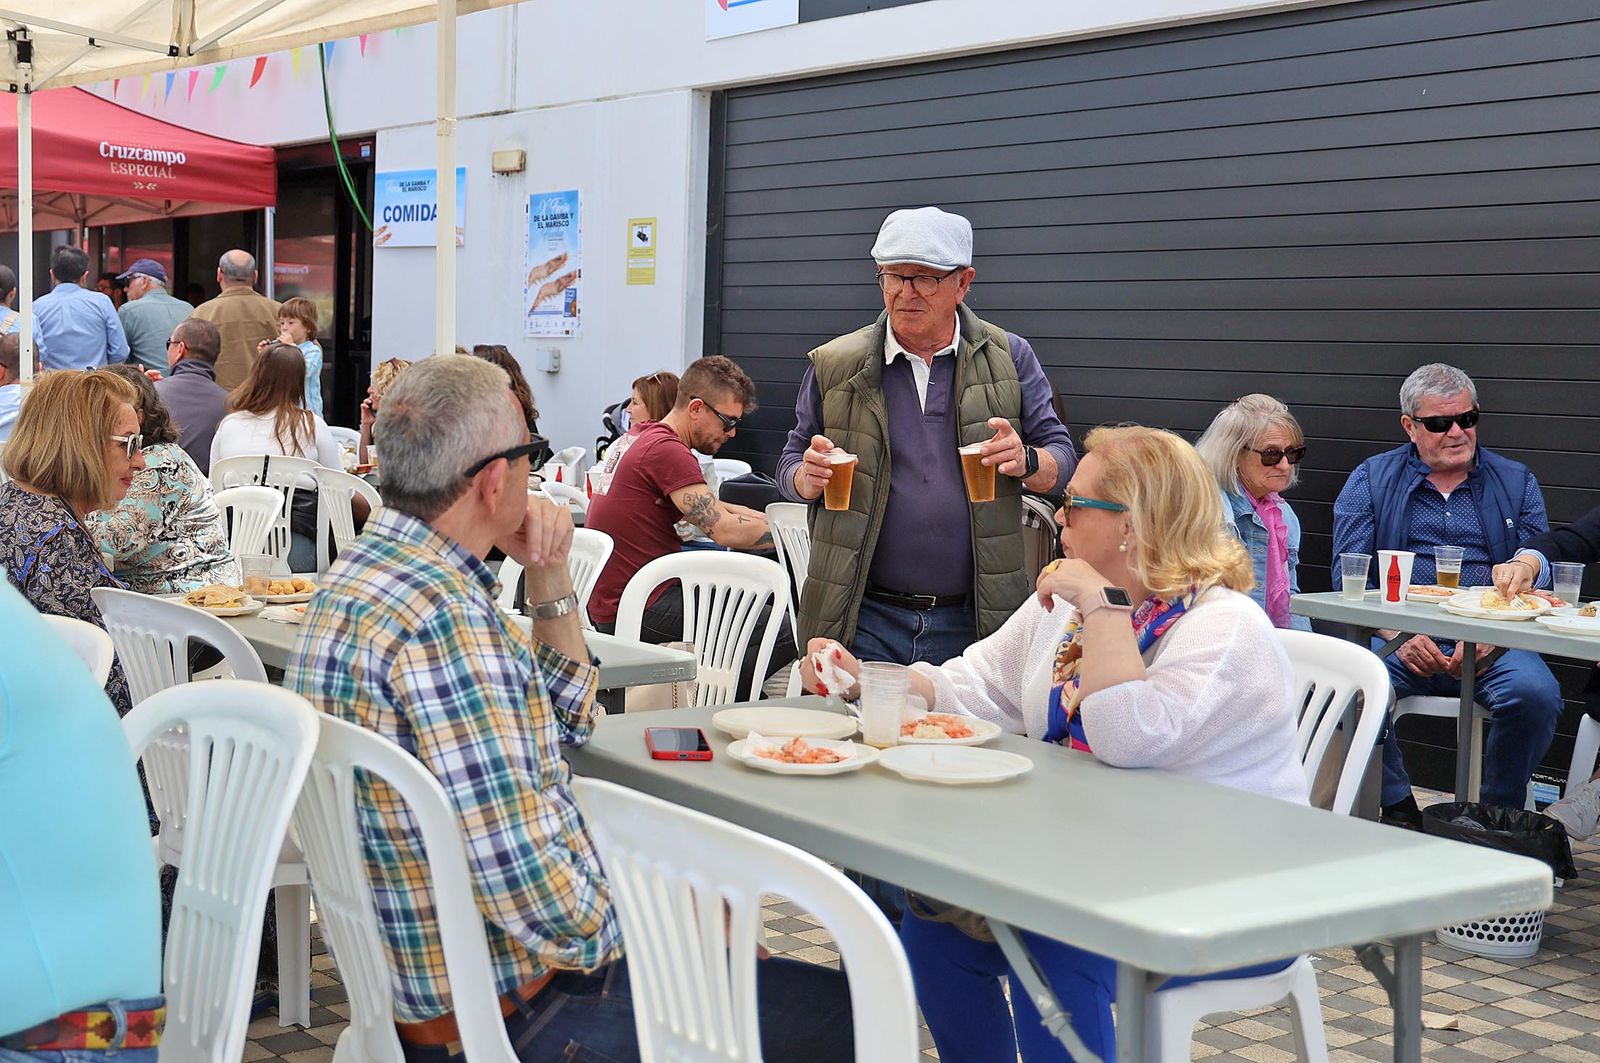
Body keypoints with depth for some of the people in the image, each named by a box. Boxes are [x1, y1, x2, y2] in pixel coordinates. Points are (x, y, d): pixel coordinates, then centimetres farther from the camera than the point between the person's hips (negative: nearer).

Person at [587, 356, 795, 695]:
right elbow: (725, 530, -20)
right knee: (785, 632, -13)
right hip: (639, 609, -11)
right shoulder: (667, 450, -17)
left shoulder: (637, 438, 16)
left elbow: (710, 509, 21)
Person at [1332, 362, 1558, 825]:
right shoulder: (1370, 480, 13)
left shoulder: (1516, 483, 16)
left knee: (1535, 694, -30)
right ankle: (1397, 807, -12)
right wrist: (1397, 635, -15)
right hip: (1399, 639, -1)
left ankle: (1498, 816, -7)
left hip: (1491, 645, 1)